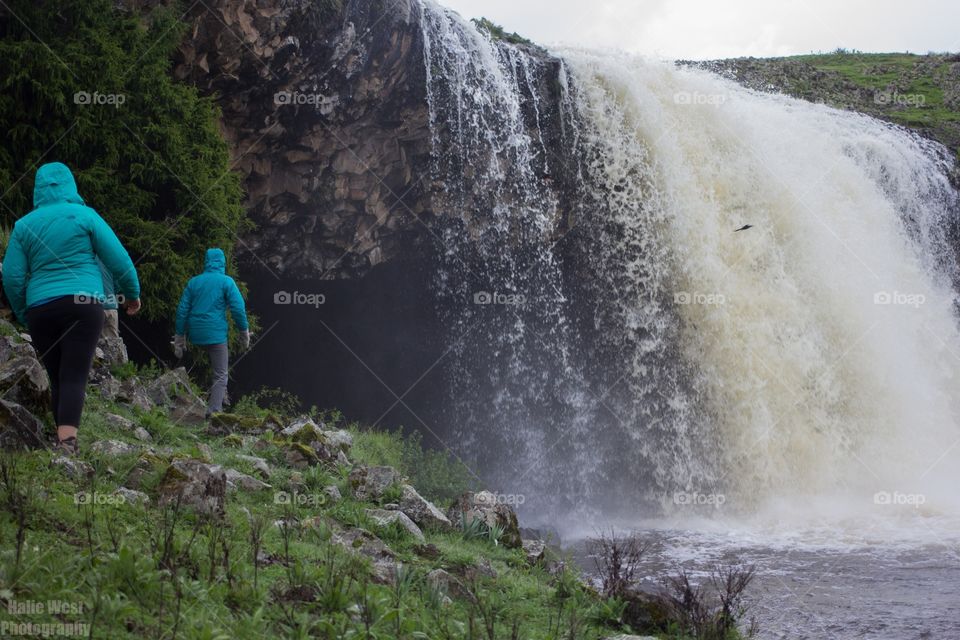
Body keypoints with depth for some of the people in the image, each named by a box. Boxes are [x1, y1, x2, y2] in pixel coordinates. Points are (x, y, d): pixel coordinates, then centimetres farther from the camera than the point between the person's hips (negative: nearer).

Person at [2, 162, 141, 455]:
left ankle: (63, 439, 14)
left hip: (40, 310, 3)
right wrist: (132, 293, 18)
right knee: (75, 377, -10)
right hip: (83, 304, -3)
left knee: (57, 379, 14)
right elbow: (119, 260, 2)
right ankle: (67, 441, -27)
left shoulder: (24, 224, 10)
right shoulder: (84, 215, 3)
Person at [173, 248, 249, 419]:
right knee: (221, 375, 0)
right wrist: (244, 332, 2)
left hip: (196, 334, 5)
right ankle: (214, 410, -13)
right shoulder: (226, 282, -4)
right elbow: (238, 308, -9)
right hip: (216, 334, -5)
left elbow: (182, 310, 8)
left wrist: (180, 338, 12)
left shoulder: (193, 282, 9)